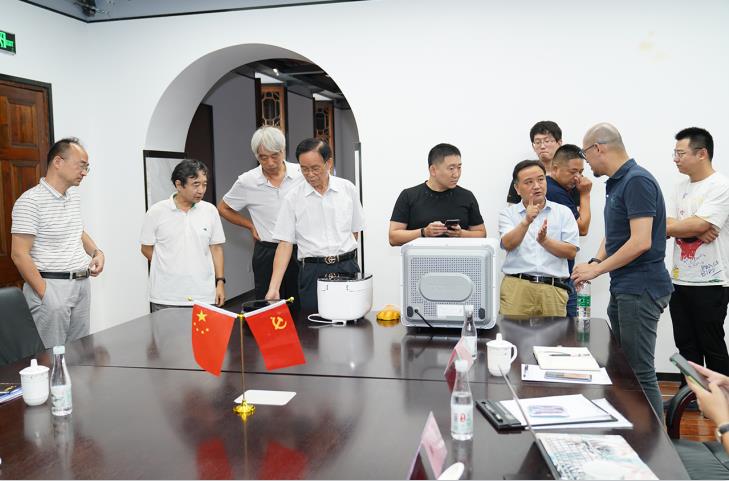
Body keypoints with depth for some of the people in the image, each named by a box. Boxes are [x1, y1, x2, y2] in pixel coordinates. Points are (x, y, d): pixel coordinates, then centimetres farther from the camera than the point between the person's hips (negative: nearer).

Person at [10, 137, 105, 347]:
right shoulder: (31, 201, -13)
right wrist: (45, 294, -15)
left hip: (82, 284, 7)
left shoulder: (74, 195, 11)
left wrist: (96, 252, 8)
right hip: (51, 287, -7)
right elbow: (19, 254, -15)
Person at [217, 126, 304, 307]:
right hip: (267, 253, 0)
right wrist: (251, 226, 8)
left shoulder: (301, 173, -3)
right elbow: (223, 208, 14)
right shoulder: (247, 182, -2)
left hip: (300, 250, 1)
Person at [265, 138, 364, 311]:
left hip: (347, 268, 1)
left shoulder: (348, 189, 3)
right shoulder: (293, 198, -2)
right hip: (312, 271, -1)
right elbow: (285, 244, -4)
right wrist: (274, 287, -12)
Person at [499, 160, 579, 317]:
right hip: (516, 287, -1)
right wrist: (526, 221, -24)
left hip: (553, 288, 1)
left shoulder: (563, 212, 11)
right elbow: (508, 244, -9)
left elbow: (571, 252, 3)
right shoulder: (508, 214, 9)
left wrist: (544, 240, -12)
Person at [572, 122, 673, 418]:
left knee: (640, 371, -5)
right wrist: (596, 262, 2)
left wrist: (596, 270, -15)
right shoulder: (616, 183, 14)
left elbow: (641, 242, -22)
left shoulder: (637, 181, -15)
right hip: (623, 289, 10)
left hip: (640, 290, -10)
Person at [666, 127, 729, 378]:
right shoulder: (681, 187, 12)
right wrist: (695, 231, -15)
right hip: (680, 281, 7)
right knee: (686, 345, 12)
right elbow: (669, 227, 4)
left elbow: (698, 225, -22)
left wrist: (665, 227, -7)